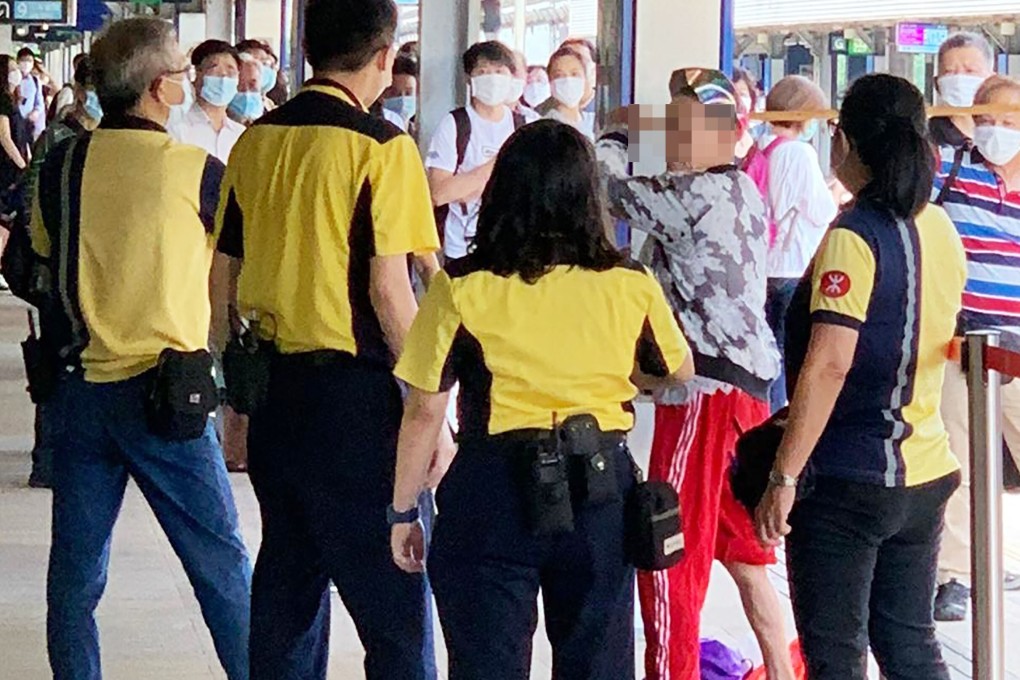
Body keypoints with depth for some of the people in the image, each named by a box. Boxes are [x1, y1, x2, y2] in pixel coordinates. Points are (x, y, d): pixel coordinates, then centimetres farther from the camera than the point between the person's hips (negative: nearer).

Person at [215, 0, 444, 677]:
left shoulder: (256, 141, 6)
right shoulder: (381, 146, -11)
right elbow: (388, 289, -15)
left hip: (273, 386, 6)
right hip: (354, 389, -6)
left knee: (287, 578, 15)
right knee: (394, 598, -1)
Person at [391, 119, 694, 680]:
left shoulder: (462, 291, -8)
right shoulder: (631, 286, -1)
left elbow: (424, 411, -6)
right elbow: (678, 371, 16)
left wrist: (403, 511, 3)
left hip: (493, 491, -2)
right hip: (601, 486, 2)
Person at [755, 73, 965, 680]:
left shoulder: (854, 238, -17)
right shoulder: (941, 229, 7)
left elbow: (828, 365, -23)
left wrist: (783, 477, -21)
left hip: (849, 481, -7)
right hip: (926, 473, 7)